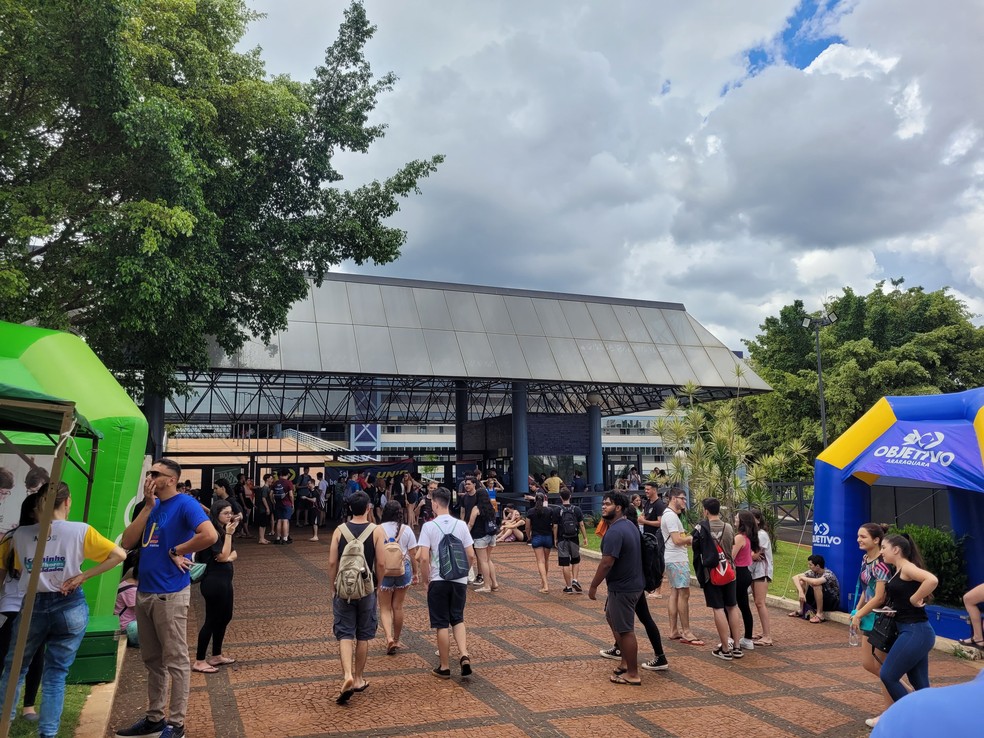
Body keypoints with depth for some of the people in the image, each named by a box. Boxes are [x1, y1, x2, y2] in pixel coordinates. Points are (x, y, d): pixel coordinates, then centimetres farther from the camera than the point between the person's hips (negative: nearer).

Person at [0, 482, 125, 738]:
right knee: (55, 674, 8)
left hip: (33, 606, 2)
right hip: (70, 607, -2)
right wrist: (83, 576, -5)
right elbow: (119, 554, -9)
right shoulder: (80, 530, -7)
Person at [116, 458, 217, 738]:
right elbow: (127, 542, 1)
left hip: (170, 594, -8)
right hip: (143, 592, 8)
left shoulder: (185, 504, -13)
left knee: (176, 661, 2)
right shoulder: (151, 505, 11)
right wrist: (148, 507, -5)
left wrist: (176, 551, -15)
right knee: (152, 660, 18)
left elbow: (210, 535, -28)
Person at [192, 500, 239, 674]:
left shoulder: (222, 530, 11)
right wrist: (229, 534, -18)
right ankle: (199, 661, 8)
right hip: (214, 582, -10)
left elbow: (233, 554, 10)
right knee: (212, 620, -2)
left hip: (224, 580, 10)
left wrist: (229, 557, -13)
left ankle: (216, 656, 27)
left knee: (225, 617, 16)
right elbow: (223, 556, -20)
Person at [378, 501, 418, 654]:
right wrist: (415, 572, 10)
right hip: (403, 569, 2)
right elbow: (413, 554, -1)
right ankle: (396, 640, 25)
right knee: (398, 607, 14)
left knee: (385, 608, 9)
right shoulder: (406, 530, -4)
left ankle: (389, 638, -11)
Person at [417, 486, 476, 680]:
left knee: (442, 624, 7)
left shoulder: (429, 526, -9)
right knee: (458, 619, 18)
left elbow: (424, 558, -14)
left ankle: (444, 667, 15)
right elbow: (471, 555, 1)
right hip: (459, 579, 3)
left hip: (438, 580, -3)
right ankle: (464, 655, -1)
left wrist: (425, 579, 0)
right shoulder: (461, 525, 0)